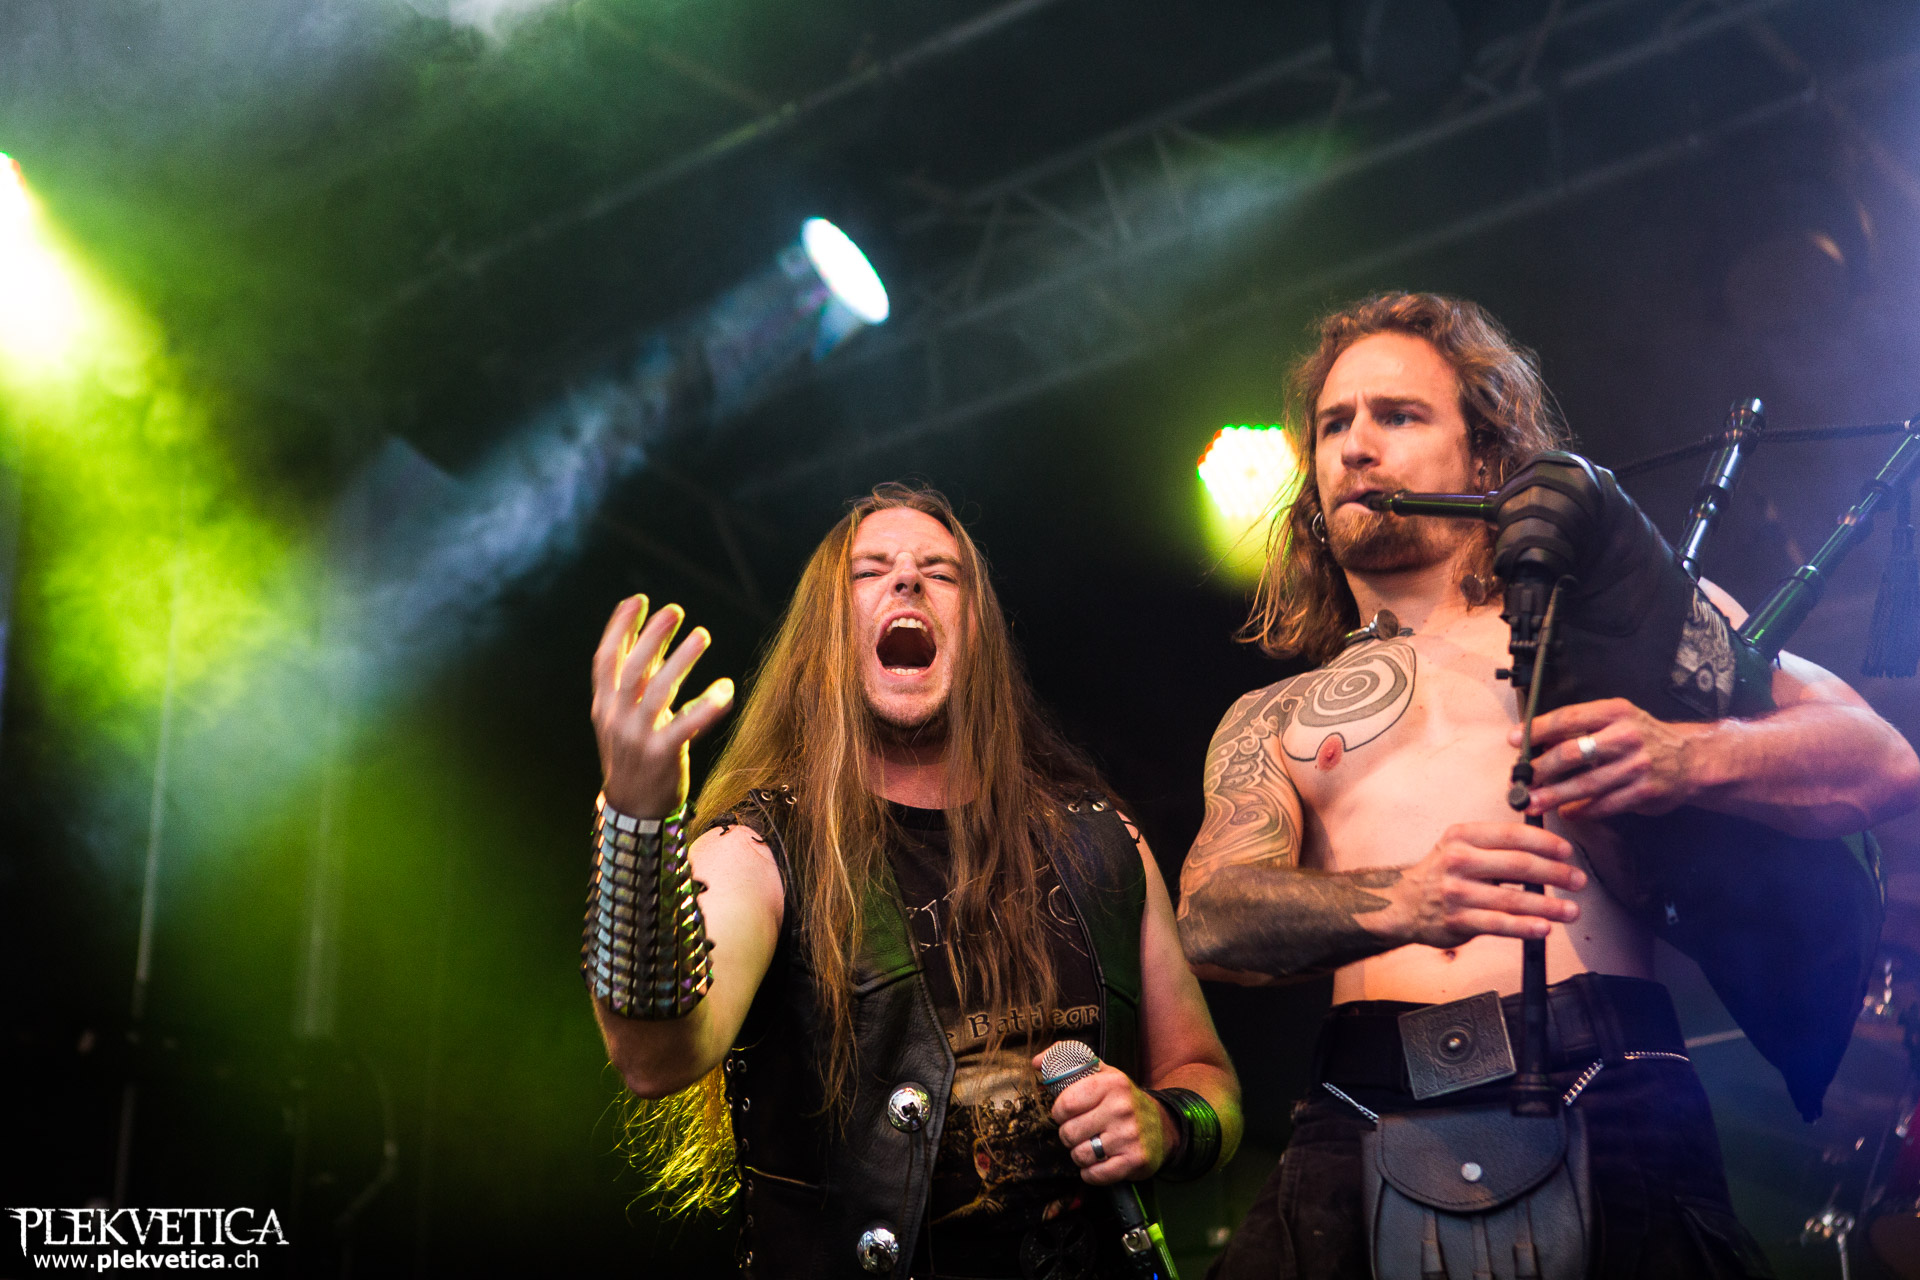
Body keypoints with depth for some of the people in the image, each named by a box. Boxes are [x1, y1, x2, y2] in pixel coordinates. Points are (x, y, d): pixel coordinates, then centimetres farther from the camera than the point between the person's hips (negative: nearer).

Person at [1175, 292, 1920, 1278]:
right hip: (1369, 1119, 1)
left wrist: (1688, 760, -13)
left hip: (1608, 1097, -1)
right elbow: (1208, 919, 4)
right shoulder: (1270, 721, 23)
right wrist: (1401, 902, -17)